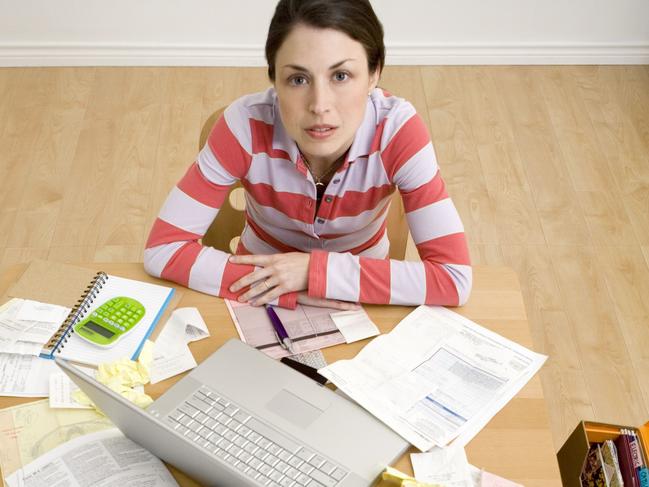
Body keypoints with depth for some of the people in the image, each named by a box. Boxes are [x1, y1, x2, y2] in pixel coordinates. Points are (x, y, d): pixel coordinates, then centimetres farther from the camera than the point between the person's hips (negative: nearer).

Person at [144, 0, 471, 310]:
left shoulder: (397, 129, -24)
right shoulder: (247, 125, -24)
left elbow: (454, 278, -26)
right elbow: (162, 249, -22)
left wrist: (317, 271, -29)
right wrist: (292, 289, -28)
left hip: (361, 301, 1)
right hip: (263, 302, -1)